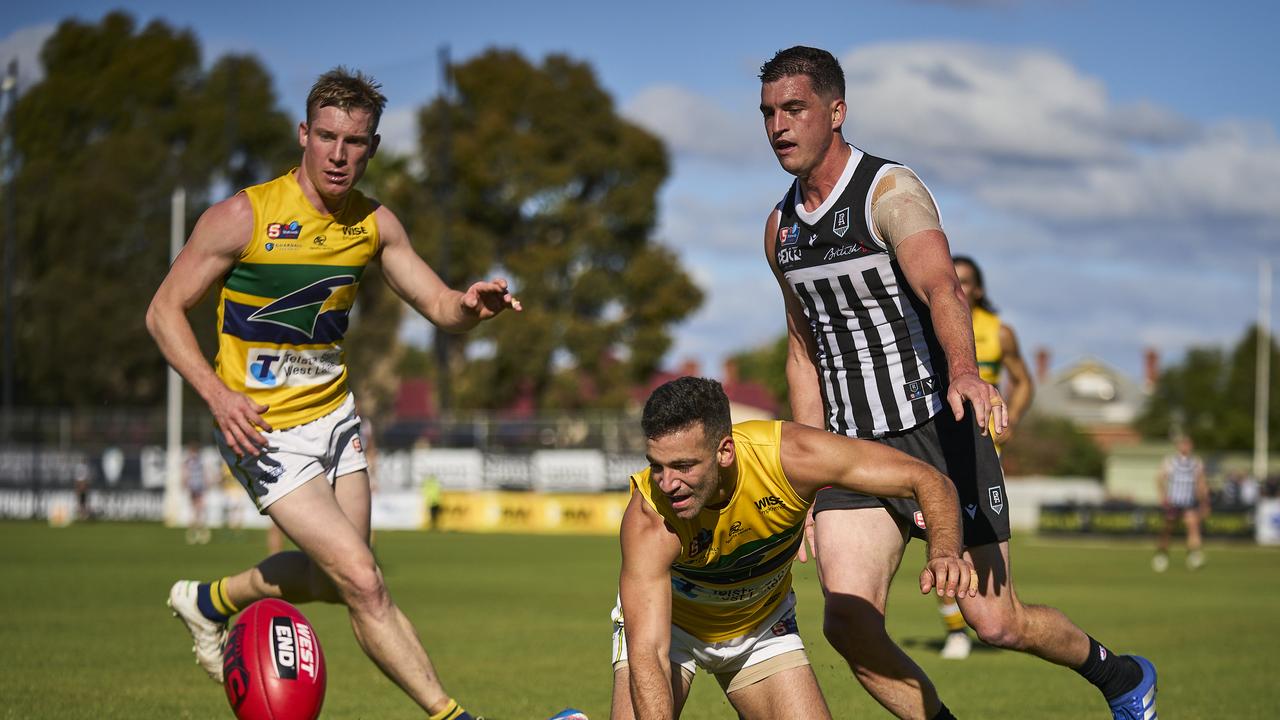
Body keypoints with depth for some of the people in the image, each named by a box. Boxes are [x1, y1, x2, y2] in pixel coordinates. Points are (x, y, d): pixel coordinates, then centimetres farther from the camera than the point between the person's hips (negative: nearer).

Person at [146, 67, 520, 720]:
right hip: (264, 429, -7)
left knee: (332, 577, 18)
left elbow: (440, 309, 4)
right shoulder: (244, 216, -17)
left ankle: (209, 600, 43)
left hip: (334, 416, 7)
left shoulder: (374, 224, 0)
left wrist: (469, 306, -20)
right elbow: (164, 310, -11)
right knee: (364, 584, -14)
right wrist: (216, 392, -24)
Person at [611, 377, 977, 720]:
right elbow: (647, 655, -40)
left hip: (762, 624, 2)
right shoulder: (647, 522, -38)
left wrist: (944, 553, -42)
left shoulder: (789, 455, -33)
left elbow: (927, 479, -24)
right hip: (668, 622, -2)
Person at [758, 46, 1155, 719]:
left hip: (938, 430, -6)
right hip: (855, 446, 6)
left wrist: (963, 371, -51)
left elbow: (941, 287, -31)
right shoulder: (781, 228, 9)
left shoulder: (891, 191, -12)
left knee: (995, 623, -3)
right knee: (846, 620, -14)